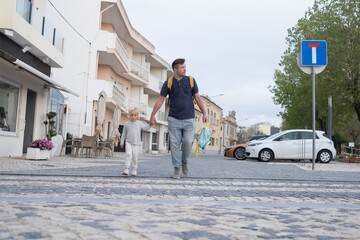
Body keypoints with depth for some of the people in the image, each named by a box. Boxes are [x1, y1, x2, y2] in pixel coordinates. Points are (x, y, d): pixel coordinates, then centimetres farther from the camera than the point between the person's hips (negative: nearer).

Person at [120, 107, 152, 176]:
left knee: (135, 157, 2)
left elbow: (145, 128, 17)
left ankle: (134, 170, 14)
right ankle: (126, 169, -16)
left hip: (137, 143, 1)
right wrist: (122, 142, 14)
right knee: (128, 155, -17)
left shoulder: (139, 123, 6)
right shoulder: (127, 123, 7)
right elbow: (124, 133, 13)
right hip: (129, 142, 0)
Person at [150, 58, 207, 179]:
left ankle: (184, 162, 17)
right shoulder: (168, 83, 4)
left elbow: (197, 98, 10)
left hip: (189, 119, 0)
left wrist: (204, 113, 5)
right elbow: (160, 100, 7)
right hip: (174, 119, 0)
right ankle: (177, 169, 10)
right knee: (175, 144, -2)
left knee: (188, 142, -10)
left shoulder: (191, 80, 7)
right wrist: (153, 115, 3)